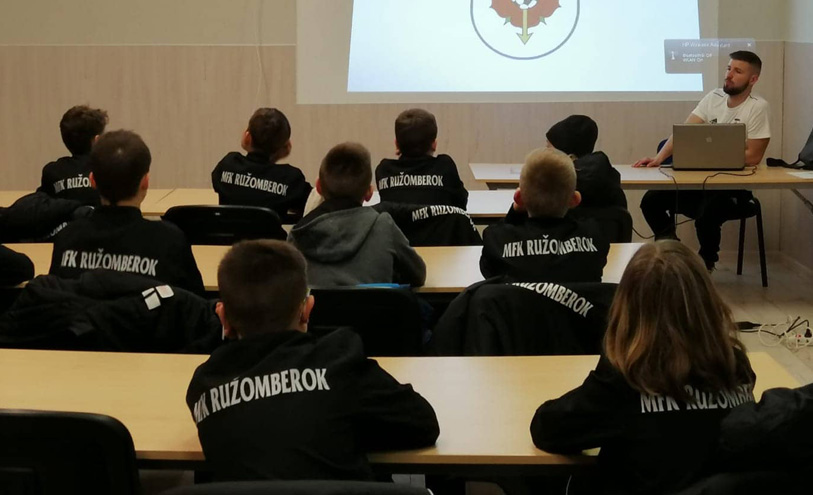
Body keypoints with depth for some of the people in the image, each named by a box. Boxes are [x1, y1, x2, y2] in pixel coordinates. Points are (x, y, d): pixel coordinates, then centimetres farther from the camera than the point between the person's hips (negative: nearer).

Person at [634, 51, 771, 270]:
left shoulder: (758, 107, -10)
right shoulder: (713, 98, 5)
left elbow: (753, 157, -15)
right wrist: (659, 158, -19)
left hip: (735, 186, -6)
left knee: (706, 216, -33)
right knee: (651, 201, -9)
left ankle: (706, 262, 1)